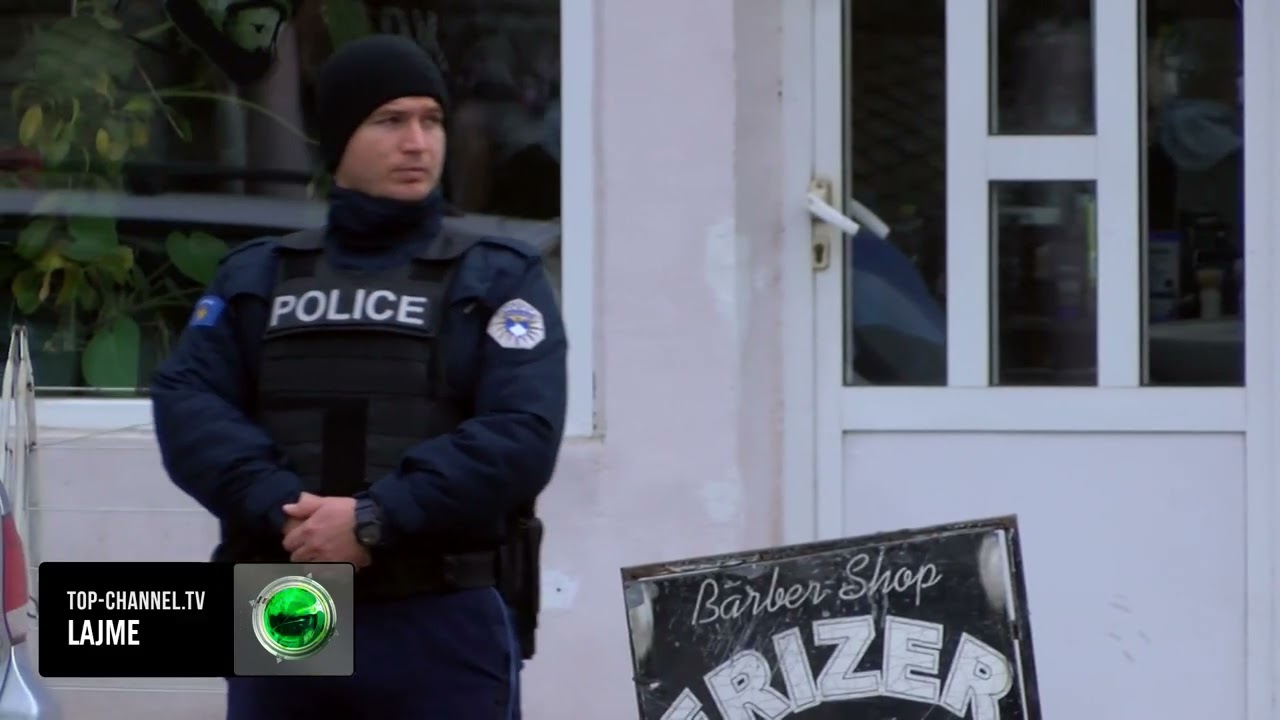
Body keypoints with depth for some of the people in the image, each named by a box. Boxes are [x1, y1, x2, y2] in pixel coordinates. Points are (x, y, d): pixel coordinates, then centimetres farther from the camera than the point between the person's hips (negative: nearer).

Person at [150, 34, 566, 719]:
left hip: (448, 627, -3)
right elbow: (186, 403, 1)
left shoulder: (498, 278, 7)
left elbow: (522, 432, -8)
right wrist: (284, 507, -16)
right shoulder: (256, 276, 16)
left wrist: (375, 520, -18)